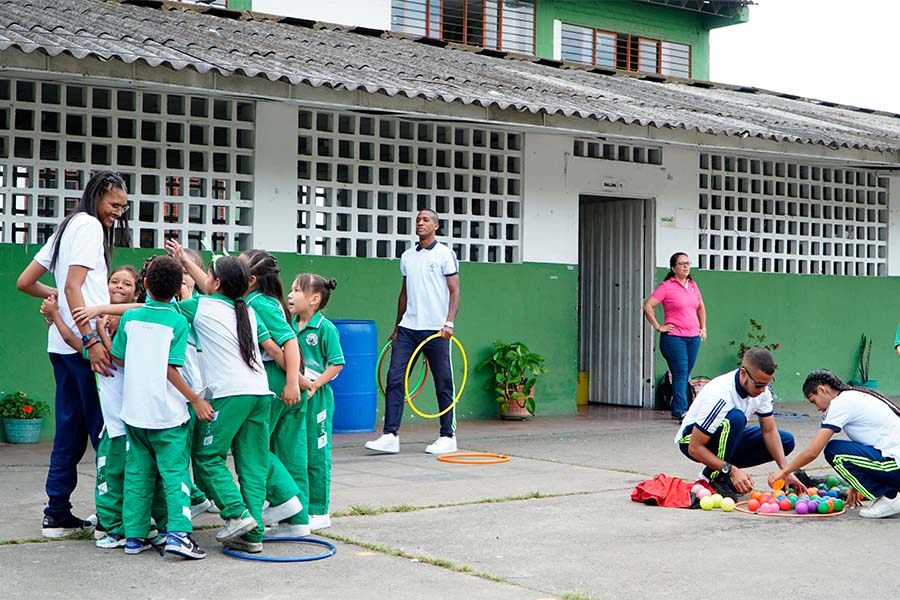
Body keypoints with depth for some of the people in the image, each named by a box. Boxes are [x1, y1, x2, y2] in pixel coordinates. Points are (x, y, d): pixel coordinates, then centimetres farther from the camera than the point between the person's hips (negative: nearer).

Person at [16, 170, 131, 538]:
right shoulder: (89, 225, -5)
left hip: (64, 343, 9)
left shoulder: (66, 229, 22)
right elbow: (74, 287, -17)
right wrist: (91, 340, -22)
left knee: (71, 429, 11)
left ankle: (57, 514, 14)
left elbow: (24, 282, 22)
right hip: (82, 342, -9)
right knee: (105, 429, -6)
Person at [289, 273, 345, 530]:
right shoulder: (291, 325, 7)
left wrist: (314, 385, -18)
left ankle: (319, 512, 8)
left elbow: (336, 364, -11)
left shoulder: (325, 328, -11)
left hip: (317, 397, -6)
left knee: (316, 456, 0)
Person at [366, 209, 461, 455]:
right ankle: (390, 436, -4)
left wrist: (449, 323, -16)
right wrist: (397, 326, 21)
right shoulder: (407, 257, 14)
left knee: (443, 384, 2)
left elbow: (454, 291, -5)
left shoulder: (445, 254, -2)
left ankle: (448, 437, 12)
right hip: (407, 328, 5)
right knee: (394, 378, -4)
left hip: (435, 329, -5)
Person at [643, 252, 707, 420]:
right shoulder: (666, 287, -5)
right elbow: (648, 306, -9)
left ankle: (676, 410, 16)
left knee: (686, 375, 8)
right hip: (674, 337, -6)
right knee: (680, 373, -11)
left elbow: (701, 307, 28)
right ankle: (682, 411, -13)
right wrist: (659, 327, -9)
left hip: (693, 337, 6)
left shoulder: (693, 285, 14)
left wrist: (703, 327, 19)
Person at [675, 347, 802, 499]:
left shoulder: (763, 390, -14)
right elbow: (695, 448, -32)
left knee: (787, 441, -6)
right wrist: (732, 470, -38)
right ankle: (715, 476, -20)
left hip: (728, 438, 8)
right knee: (736, 418, -37)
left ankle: (722, 471, -2)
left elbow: (769, 431, -6)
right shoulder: (720, 396, -34)